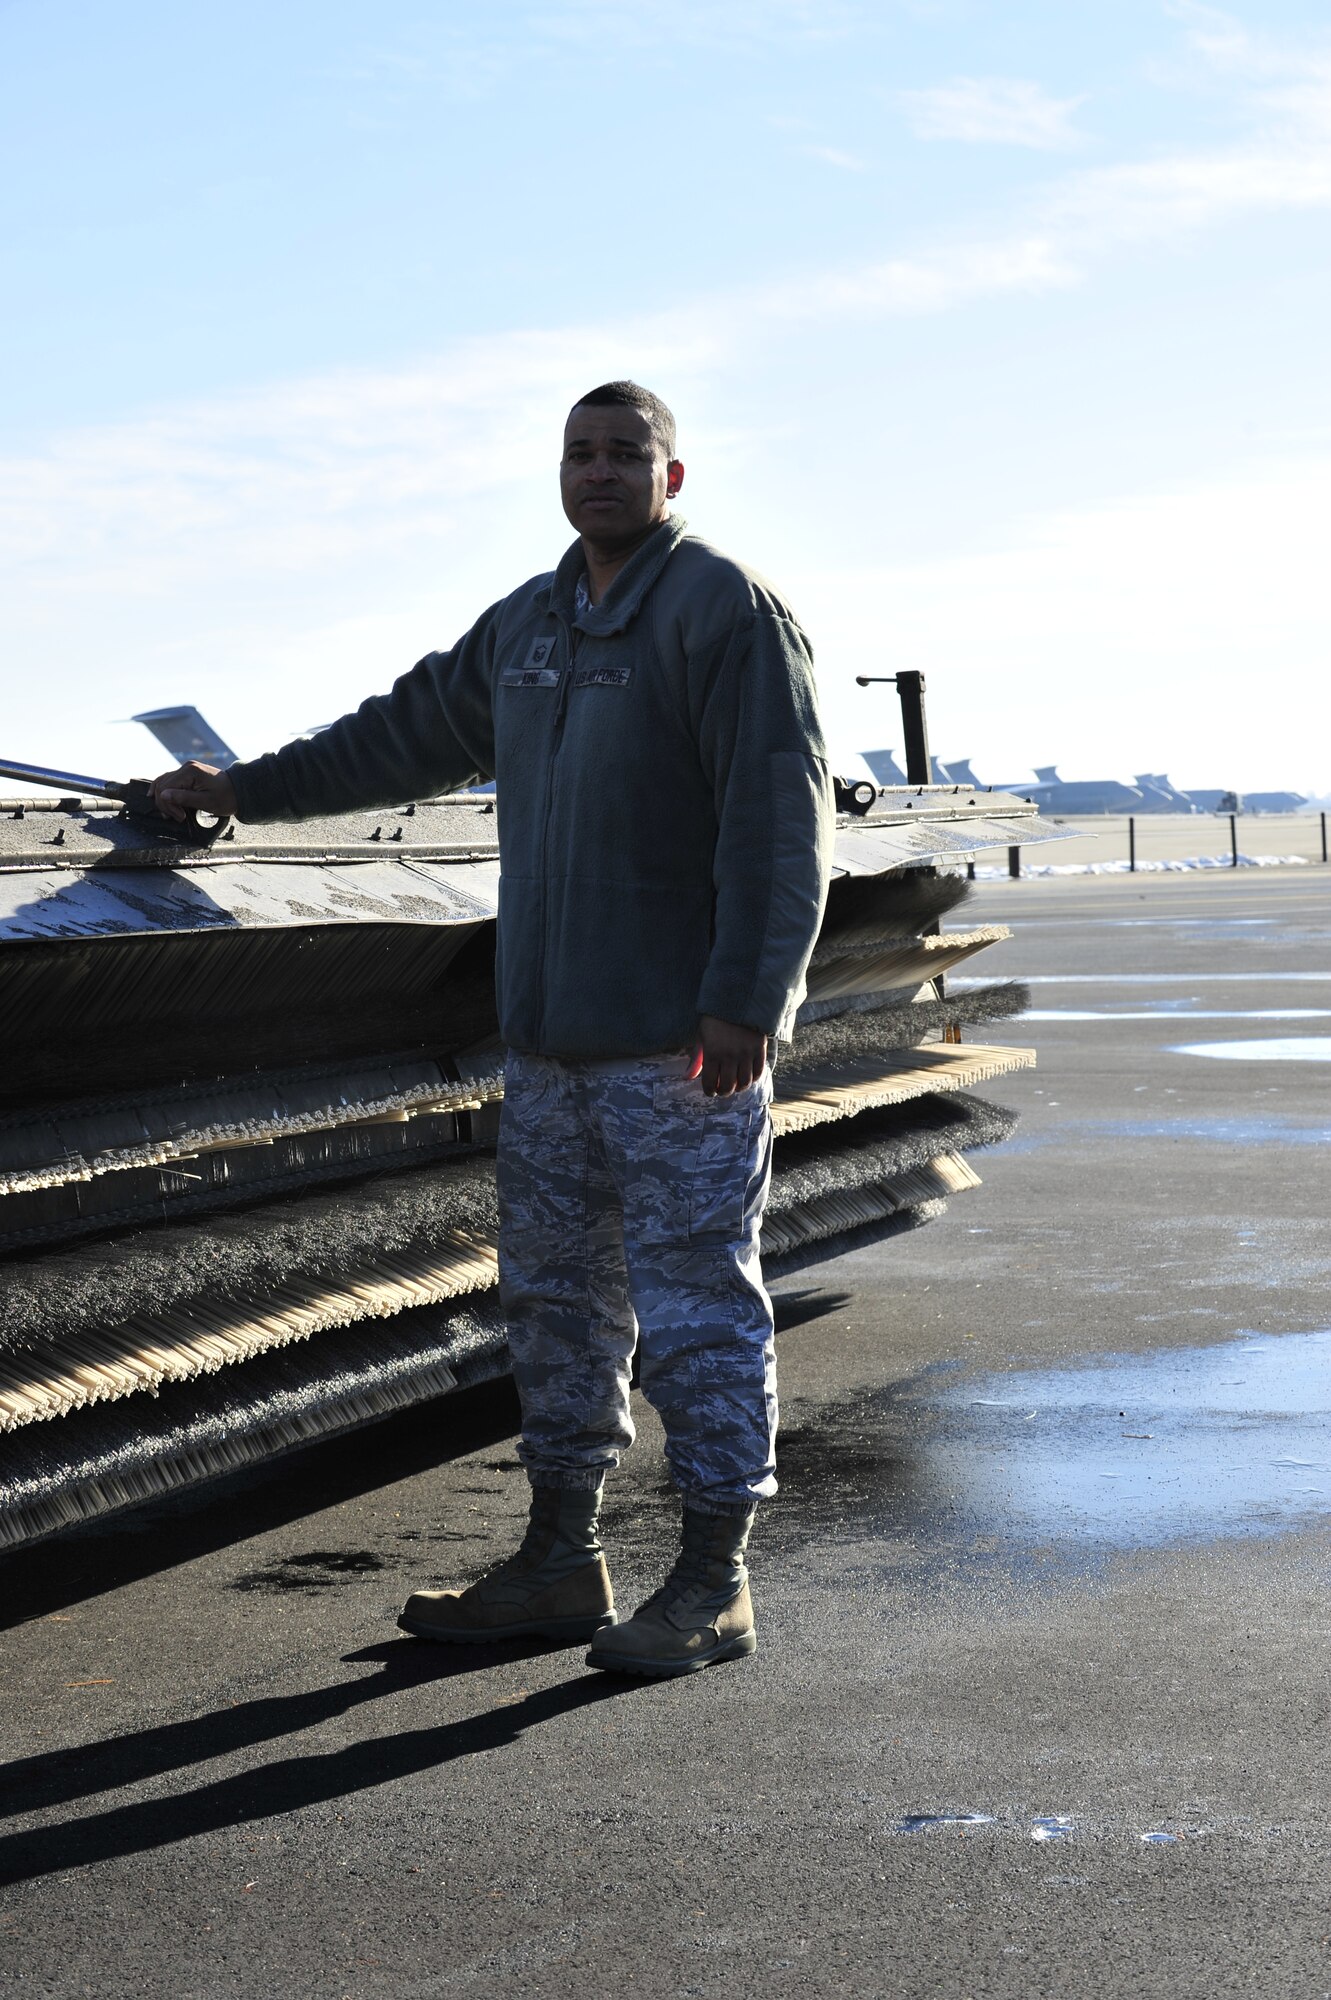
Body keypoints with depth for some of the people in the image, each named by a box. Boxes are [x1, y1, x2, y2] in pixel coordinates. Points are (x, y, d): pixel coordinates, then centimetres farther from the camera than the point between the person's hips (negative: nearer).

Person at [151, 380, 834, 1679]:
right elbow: (410, 734, 29)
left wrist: (745, 1000, -19)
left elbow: (780, 815, -13)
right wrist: (245, 791, 30)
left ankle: (713, 1586, 1)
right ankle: (560, 1562, 20)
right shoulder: (525, 626, 17)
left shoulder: (727, 610, -7)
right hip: (549, 1036, 8)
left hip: (683, 1038, -8)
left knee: (695, 1302, -5)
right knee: (555, 1297, 11)